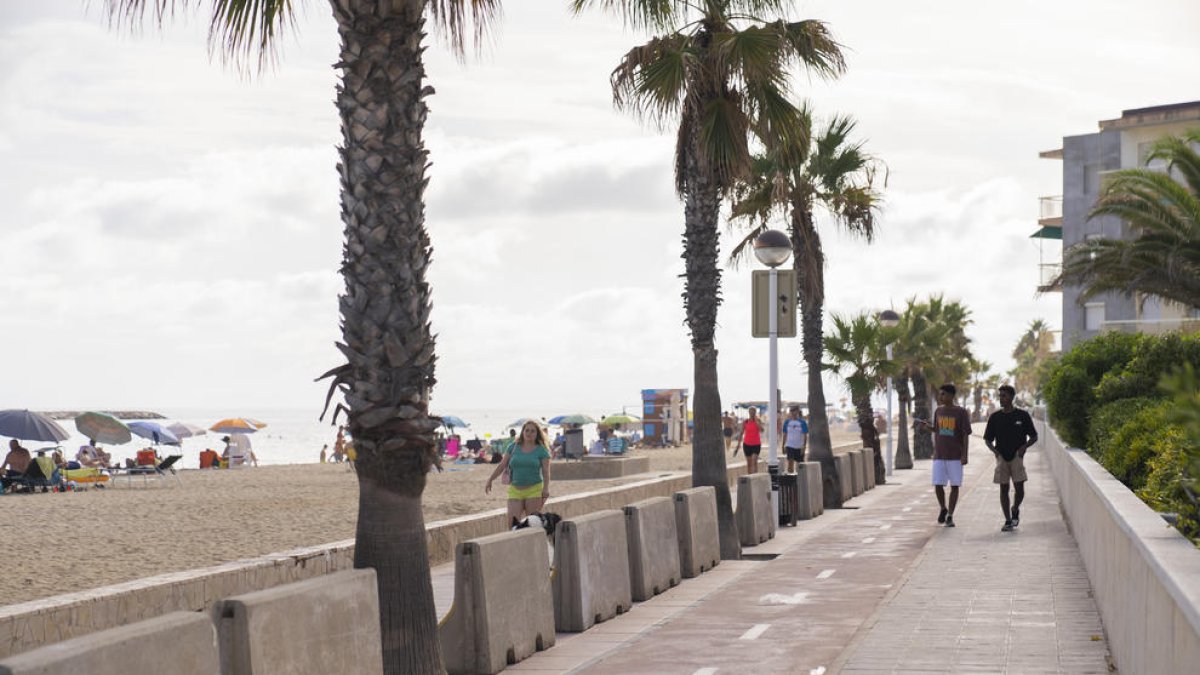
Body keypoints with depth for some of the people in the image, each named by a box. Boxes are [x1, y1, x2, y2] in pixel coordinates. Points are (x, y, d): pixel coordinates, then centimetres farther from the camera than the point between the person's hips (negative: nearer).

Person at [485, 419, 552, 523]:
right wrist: (490, 480, 9)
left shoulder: (541, 450, 2)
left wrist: (546, 488, -17)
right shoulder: (514, 447, 10)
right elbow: (502, 465, 13)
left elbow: (546, 472, -3)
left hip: (534, 490, -2)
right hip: (515, 491, 2)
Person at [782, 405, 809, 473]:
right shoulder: (787, 422, 4)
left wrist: (804, 446, -11)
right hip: (790, 446, 1)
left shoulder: (802, 422, -3)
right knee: (790, 462, -14)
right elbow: (785, 435, 10)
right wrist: (783, 446, 7)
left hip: (799, 447, -1)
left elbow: (805, 436, -3)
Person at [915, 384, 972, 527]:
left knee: (954, 486, 0)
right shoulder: (938, 411, 8)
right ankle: (943, 509, 21)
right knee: (938, 485, -3)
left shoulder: (961, 412, -6)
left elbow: (966, 435, -6)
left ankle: (950, 516, 7)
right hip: (939, 456, 3)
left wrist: (964, 455, -11)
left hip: (955, 456, -3)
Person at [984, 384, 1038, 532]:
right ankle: (1008, 521, 10)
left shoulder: (1022, 416, 1)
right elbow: (988, 439, 11)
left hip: (1017, 456, -2)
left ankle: (1015, 510, 21)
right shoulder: (995, 417, 6)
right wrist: (994, 450, -8)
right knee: (1004, 489, 2)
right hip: (1001, 457, 2)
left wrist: (1024, 447, -11)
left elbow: (1034, 437, 6)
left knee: (1019, 488, -8)